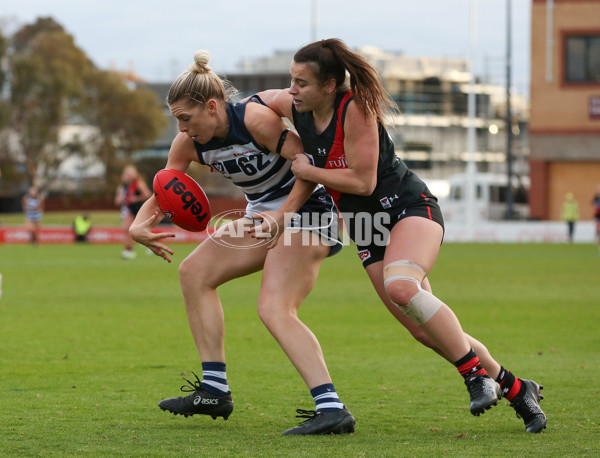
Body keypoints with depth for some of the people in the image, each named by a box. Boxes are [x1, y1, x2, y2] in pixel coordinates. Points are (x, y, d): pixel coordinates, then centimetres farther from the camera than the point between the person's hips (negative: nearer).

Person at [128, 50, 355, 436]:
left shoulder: (255, 119, -25)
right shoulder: (190, 144, -2)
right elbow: (163, 192, 4)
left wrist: (281, 215, -31)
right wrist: (141, 225, -17)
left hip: (306, 211, -9)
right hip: (265, 215, 9)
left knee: (275, 310, -24)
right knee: (194, 270, 2)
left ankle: (332, 408, -34)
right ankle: (215, 392, 5)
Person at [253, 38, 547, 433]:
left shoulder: (356, 108, -20)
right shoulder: (294, 107, 0)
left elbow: (363, 181, -20)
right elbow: (254, 101, 21)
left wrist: (309, 171, -13)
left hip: (410, 207, -7)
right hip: (367, 229, 7)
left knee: (401, 285, -37)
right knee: (427, 332, -3)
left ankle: (476, 373, -25)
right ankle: (514, 388, 10)